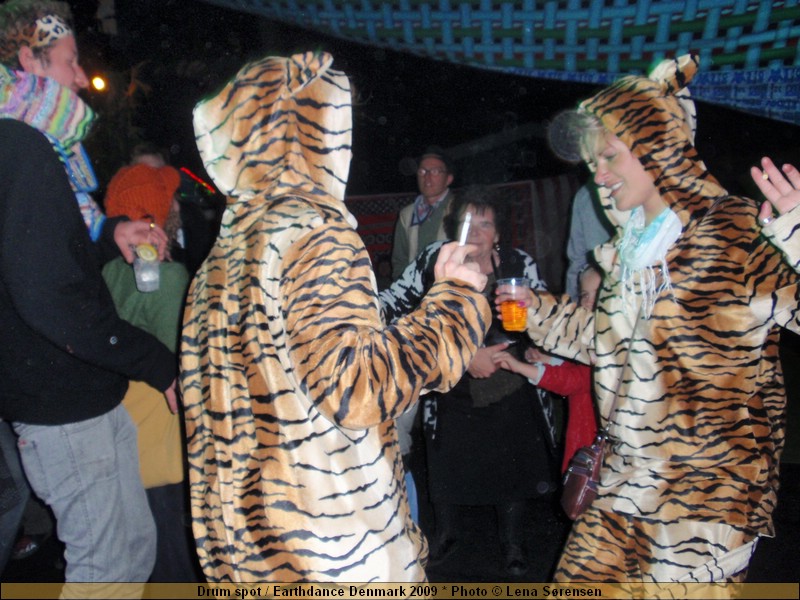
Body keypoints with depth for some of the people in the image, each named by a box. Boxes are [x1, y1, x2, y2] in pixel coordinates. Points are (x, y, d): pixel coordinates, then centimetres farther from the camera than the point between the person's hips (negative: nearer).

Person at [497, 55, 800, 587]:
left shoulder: (740, 235, -14)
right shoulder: (635, 243, 9)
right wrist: (538, 311, 18)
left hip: (709, 485, -7)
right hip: (631, 477, 7)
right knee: (582, 580, 15)